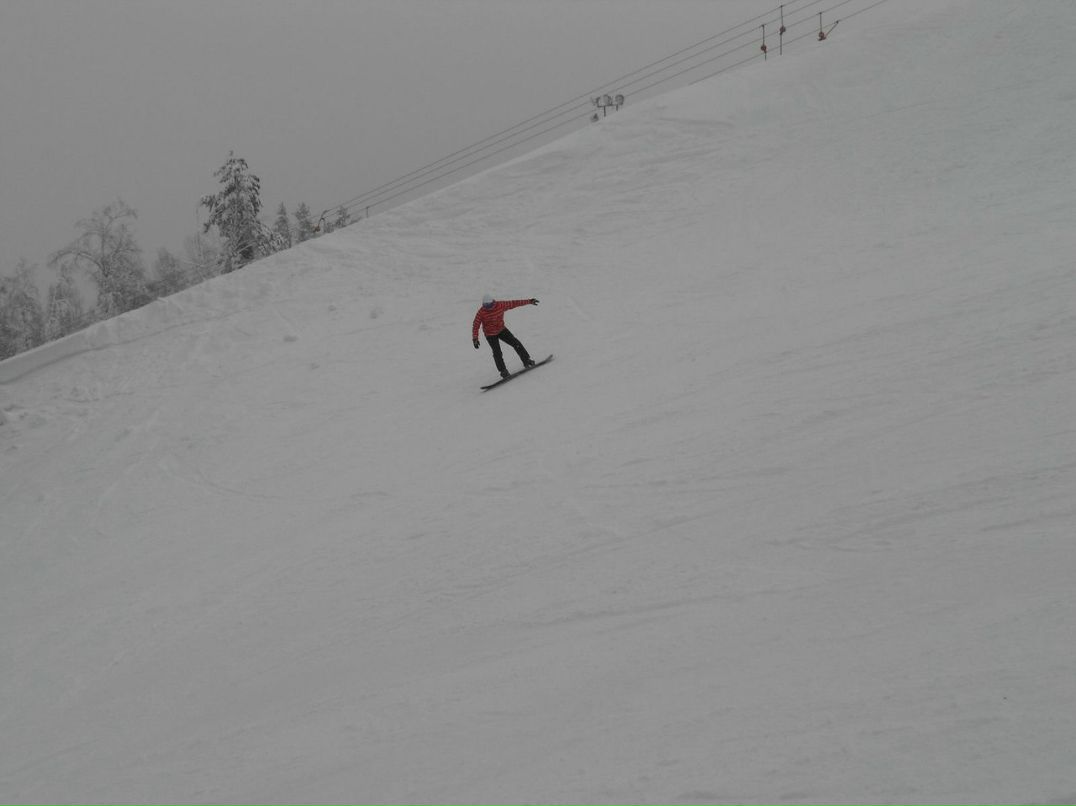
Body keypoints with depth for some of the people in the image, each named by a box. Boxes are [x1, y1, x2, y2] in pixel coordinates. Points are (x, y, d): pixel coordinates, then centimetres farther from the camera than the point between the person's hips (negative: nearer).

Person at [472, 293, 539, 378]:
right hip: (490, 335, -3)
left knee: (516, 343, -4)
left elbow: (514, 303, -6)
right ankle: (503, 371, 1)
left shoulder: (500, 305, -14)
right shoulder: (481, 313, -21)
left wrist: (529, 301, -1)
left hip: (501, 330, 3)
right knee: (497, 352, -13)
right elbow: (475, 326, -17)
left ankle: (526, 360, 10)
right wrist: (475, 338, -28)